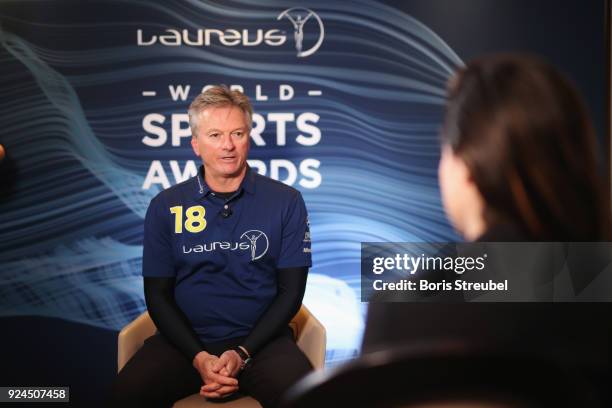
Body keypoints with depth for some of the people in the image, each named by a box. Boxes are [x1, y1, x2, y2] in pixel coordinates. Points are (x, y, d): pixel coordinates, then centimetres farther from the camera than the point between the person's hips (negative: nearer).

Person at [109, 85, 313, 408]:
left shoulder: (286, 202, 1)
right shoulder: (165, 207, 5)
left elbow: (291, 291, 2)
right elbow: (158, 294, 5)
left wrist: (242, 354, -11)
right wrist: (198, 356, -10)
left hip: (259, 341, -1)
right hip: (185, 341, 1)